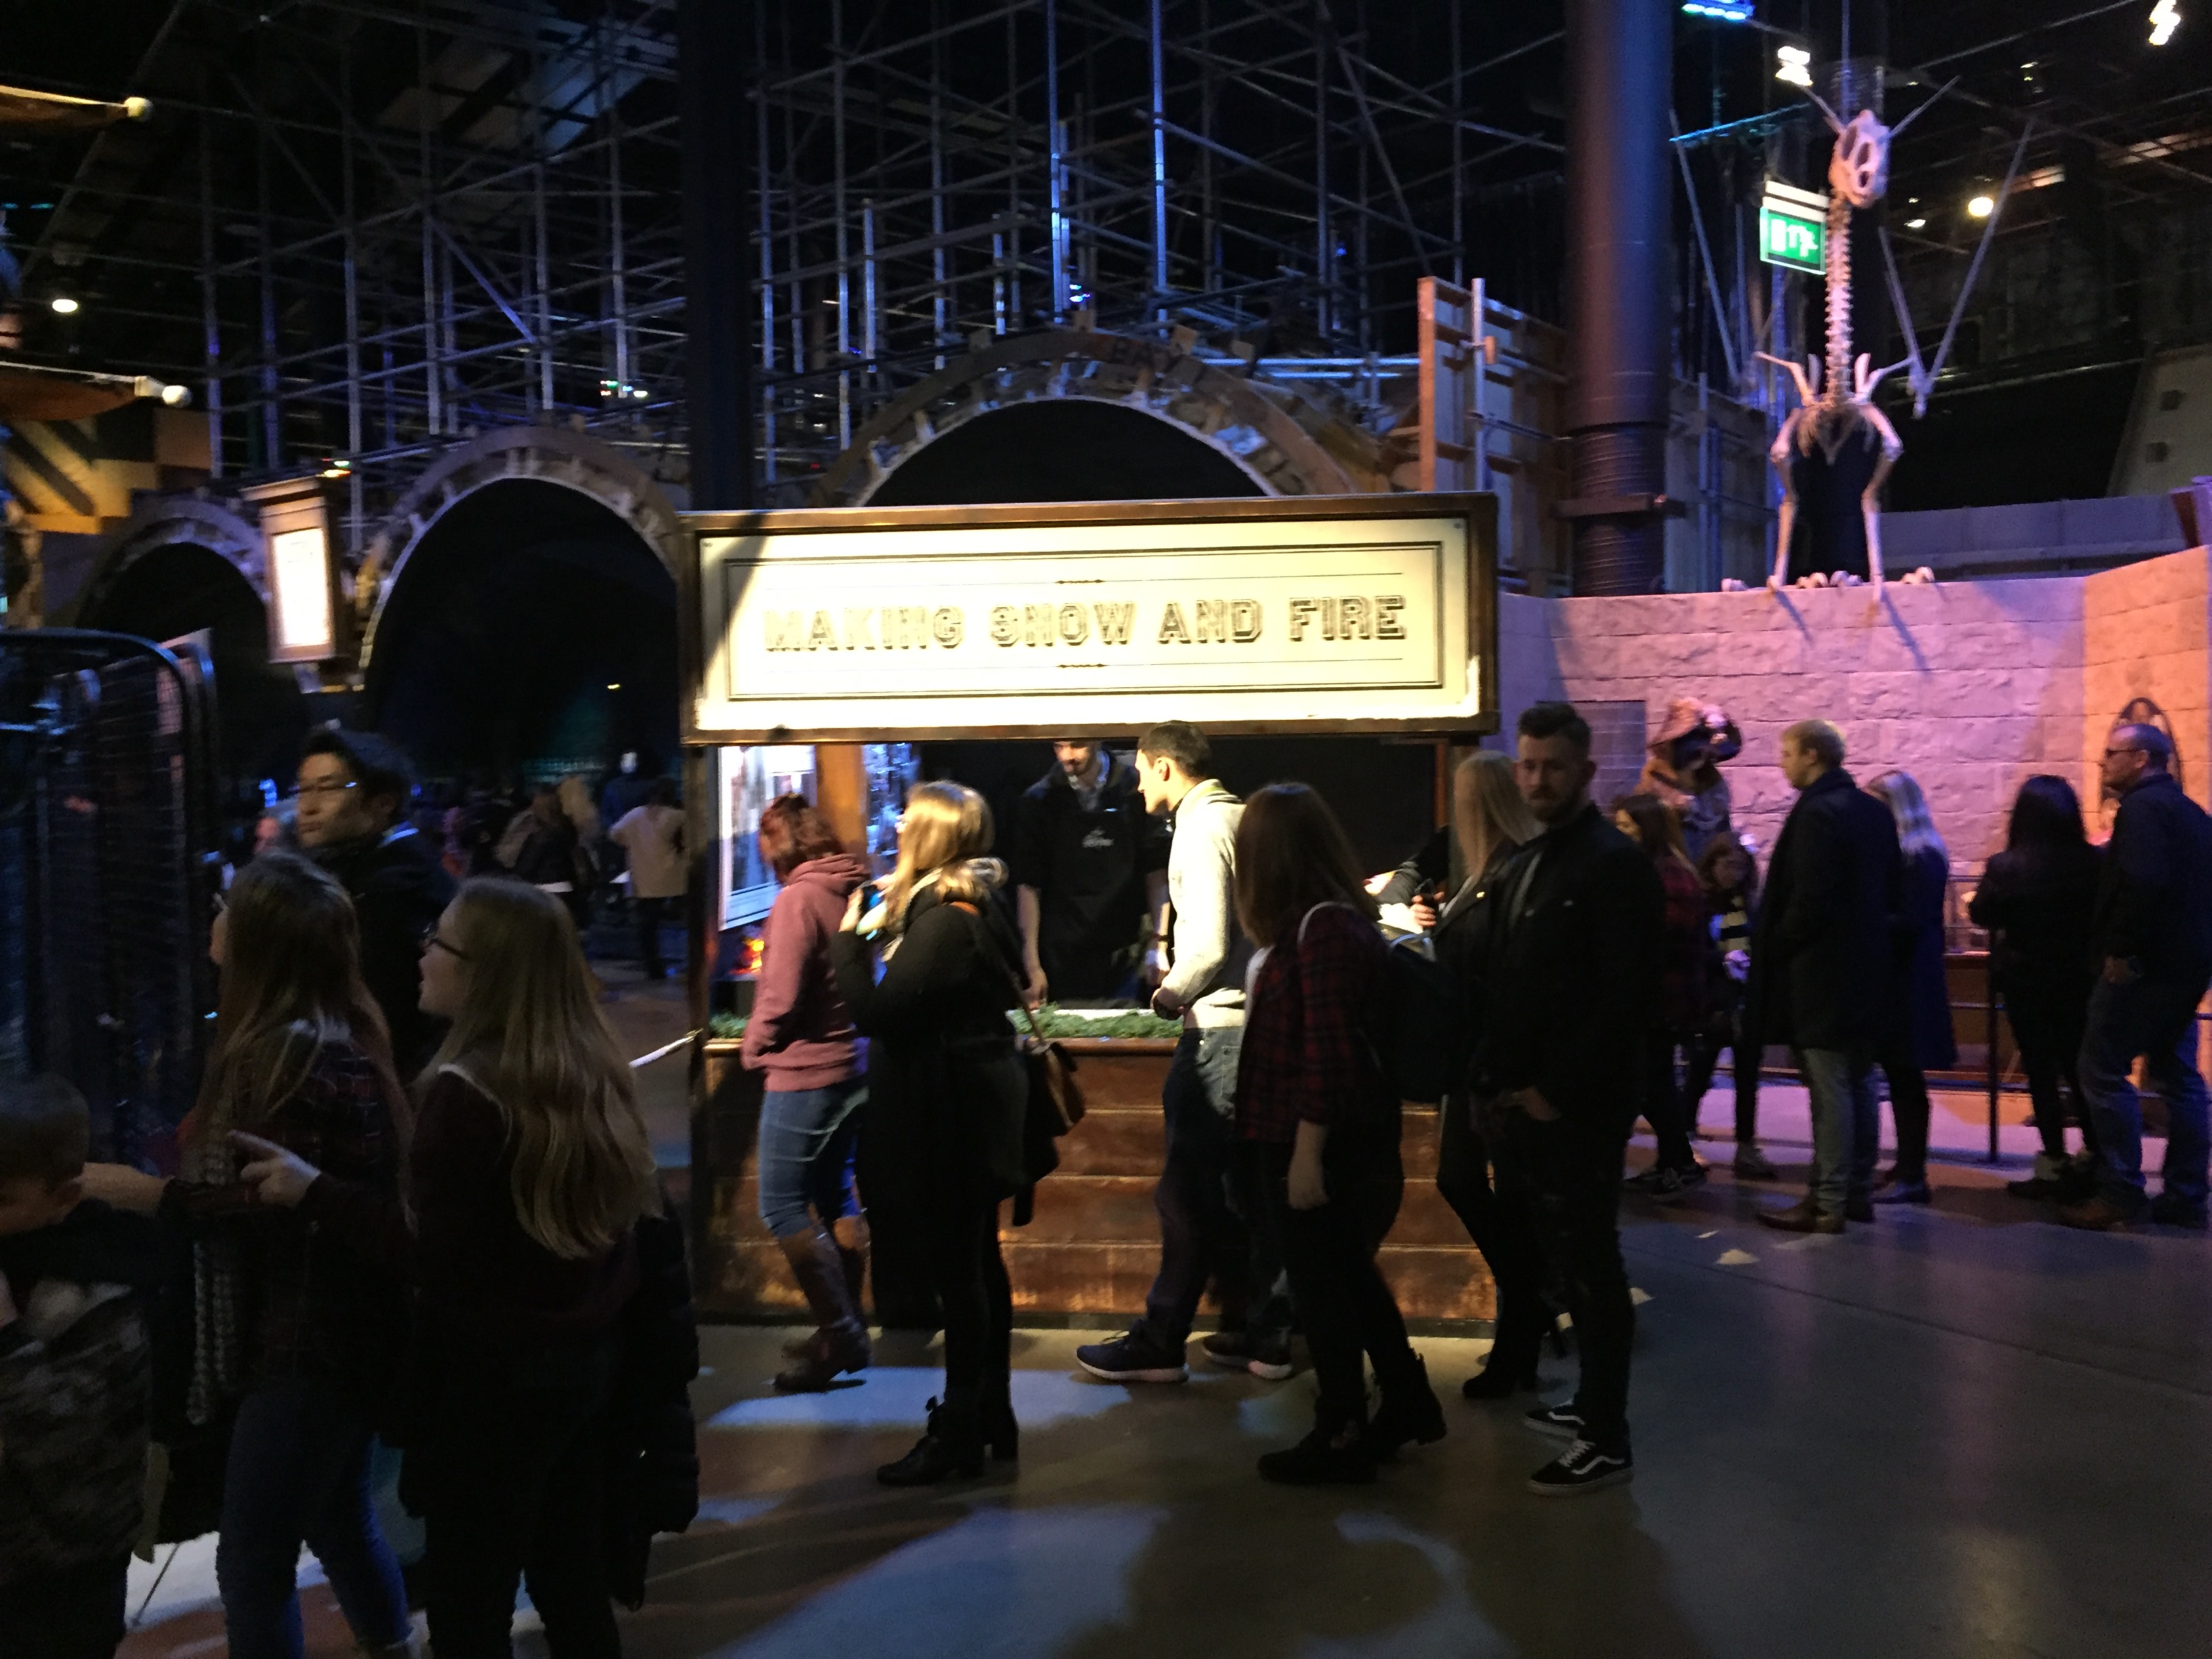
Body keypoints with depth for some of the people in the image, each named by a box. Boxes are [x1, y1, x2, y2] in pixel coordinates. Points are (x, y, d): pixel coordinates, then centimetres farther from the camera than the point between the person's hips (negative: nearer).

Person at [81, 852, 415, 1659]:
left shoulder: (293, 1052, -24)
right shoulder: (332, 1034, 6)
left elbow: (258, 1209, -24)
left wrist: (115, 1184, -22)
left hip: (303, 1344, -10)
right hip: (336, 1331, 10)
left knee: (252, 1561, 1)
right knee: (340, 1524, 23)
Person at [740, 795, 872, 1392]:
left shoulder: (798, 898, -17)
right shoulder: (853, 891, 5)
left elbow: (782, 995, -18)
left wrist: (755, 1046, -2)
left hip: (805, 1070, -9)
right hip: (852, 1066, 9)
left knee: (783, 1206, 0)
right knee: (835, 1196, 17)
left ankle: (838, 1334, 3)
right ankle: (847, 1328, 25)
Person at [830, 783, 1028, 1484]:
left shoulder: (945, 921, -20)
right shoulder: (972, 906, 10)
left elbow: (878, 1012, -23)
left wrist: (848, 940, -11)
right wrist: (882, 929, 9)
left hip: (954, 1115, -10)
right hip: (971, 1107, 10)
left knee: (957, 1271, -2)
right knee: (979, 1263, 17)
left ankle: (960, 1433, 8)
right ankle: (992, 1415, 28)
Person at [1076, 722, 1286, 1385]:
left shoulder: (1201, 828, -13)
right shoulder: (1244, 818, 14)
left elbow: (1208, 944, -21)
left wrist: (1173, 993, -3)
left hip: (1219, 1029, -9)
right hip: (1258, 1022, 9)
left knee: (1190, 1191, -1)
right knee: (1247, 1187, 14)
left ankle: (1159, 1343, 8)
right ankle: (1263, 1336, 21)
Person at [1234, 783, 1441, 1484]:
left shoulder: (1321, 930, -21)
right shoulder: (1344, 918, 8)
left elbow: (1327, 1054, -23)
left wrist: (1306, 1153, -20)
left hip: (1312, 1143, -9)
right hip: (1353, 1137, 9)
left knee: (1322, 1286, 5)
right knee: (1351, 1276, 21)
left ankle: (1342, 1437, 19)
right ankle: (1408, 1401, 35)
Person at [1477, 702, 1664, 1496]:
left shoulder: (1615, 863, -12)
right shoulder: (1523, 866, 14)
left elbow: (1629, 999, -18)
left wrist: (1557, 1092, -17)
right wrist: (1499, 1079, 7)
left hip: (1579, 1108, -8)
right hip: (1528, 1102, 8)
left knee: (1588, 1264, -1)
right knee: (1567, 1260, 16)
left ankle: (1607, 1440, 10)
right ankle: (1592, 1401, 30)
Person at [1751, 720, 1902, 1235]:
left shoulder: (1817, 814, -18)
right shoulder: (1875, 811, 10)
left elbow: (1809, 902, -22)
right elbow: (1894, 890, 14)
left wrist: (1772, 949, -9)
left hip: (1823, 975, -9)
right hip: (1867, 971, 9)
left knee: (1829, 1091, -4)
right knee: (1859, 1084, 15)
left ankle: (1828, 1203, 2)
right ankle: (1858, 1190, 23)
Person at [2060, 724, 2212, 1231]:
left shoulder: (2143, 807, -12)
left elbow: (2144, 883, -26)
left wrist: (2120, 950, -21)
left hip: (2145, 965, -10)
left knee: (2103, 1070, -4)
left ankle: (2121, 1193, -4)